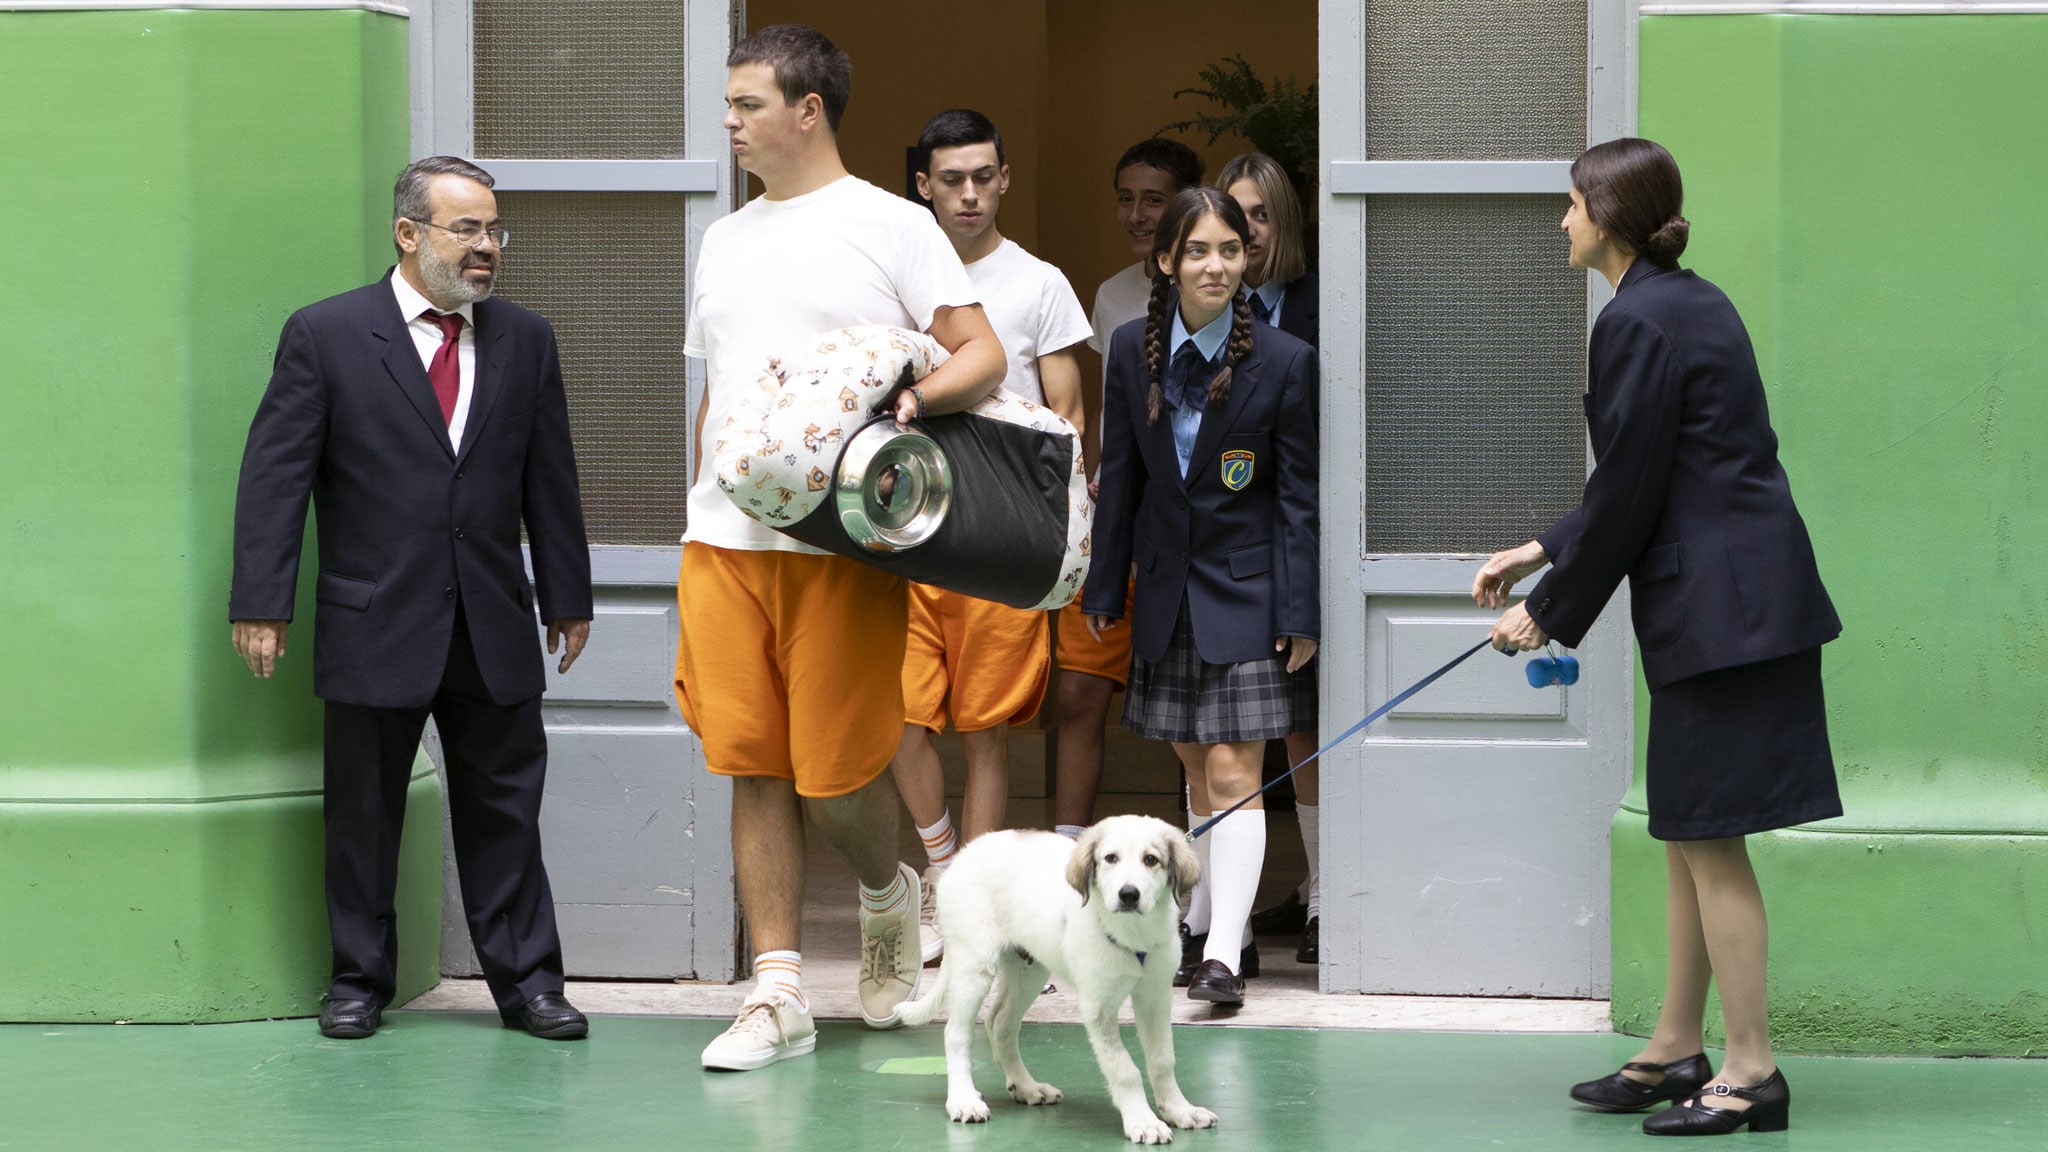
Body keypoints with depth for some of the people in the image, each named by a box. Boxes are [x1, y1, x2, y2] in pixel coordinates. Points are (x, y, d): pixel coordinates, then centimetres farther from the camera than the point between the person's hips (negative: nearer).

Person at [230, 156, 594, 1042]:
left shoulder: (524, 340, 8)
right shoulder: (325, 336, -4)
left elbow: (550, 480, 12)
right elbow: (274, 473, -6)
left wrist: (567, 597, 12)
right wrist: (261, 603, -11)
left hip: (495, 627, 3)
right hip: (374, 627, -3)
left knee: (505, 809, 6)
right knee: (362, 814, 6)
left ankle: (525, 980, 13)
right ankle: (359, 980, 18)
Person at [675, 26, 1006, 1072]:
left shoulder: (892, 227, 1)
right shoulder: (724, 241, 19)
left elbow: (983, 355, -2)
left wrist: (913, 394, -21)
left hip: (840, 543, -5)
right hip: (723, 537, 5)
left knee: (835, 771, -5)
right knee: (752, 764, 1)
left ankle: (887, 895, 27)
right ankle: (777, 993, 6)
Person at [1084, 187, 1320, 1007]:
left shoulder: (1284, 361, -9)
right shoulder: (1133, 350, 1)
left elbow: (1297, 497, -7)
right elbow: (1120, 477, 8)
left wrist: (1299, 615, -10)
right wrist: (1105, 591, 8)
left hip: (1244, 591, -4)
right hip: (1166, 586, 4)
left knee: (1233, 776, -9)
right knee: (1198, 769, 11)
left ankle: (1222, 954, -13)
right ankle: (1210, 914, 24)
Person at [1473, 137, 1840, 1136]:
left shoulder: (1638, 324, -15)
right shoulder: (1689, 303, 15)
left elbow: (1628, 497, -14)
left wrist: (1551, 614, -3)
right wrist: (1542, 553, 21)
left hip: (1718, 605, -10)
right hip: (1735, 595, 10)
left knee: (1707, 838, -4)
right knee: (1690, 838, 15)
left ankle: (1751, 1072, 0)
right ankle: (1675, 1051, 23)